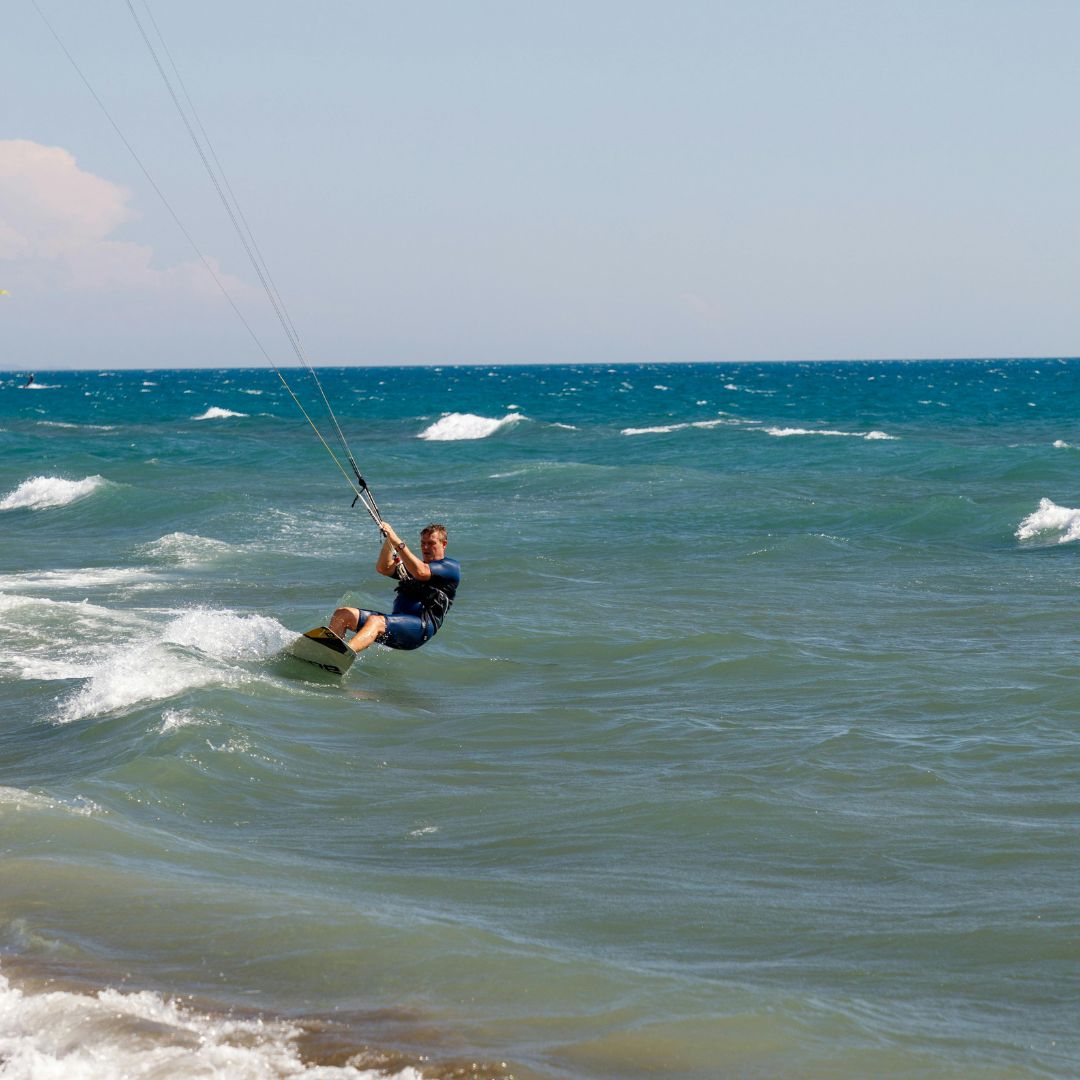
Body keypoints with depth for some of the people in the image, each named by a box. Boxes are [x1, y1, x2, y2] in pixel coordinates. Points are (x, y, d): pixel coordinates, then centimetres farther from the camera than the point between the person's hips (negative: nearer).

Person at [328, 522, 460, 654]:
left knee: (375, 621, -35)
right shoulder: (414, 563, 29)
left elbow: (420, 572, -15)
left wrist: (398, 542, -19)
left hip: (421, 627, -8)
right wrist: (388, 541, -2)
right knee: (342, 614, -6)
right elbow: (383, 568, 13)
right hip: (397, 620, 8)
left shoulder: (451, 567, 4)